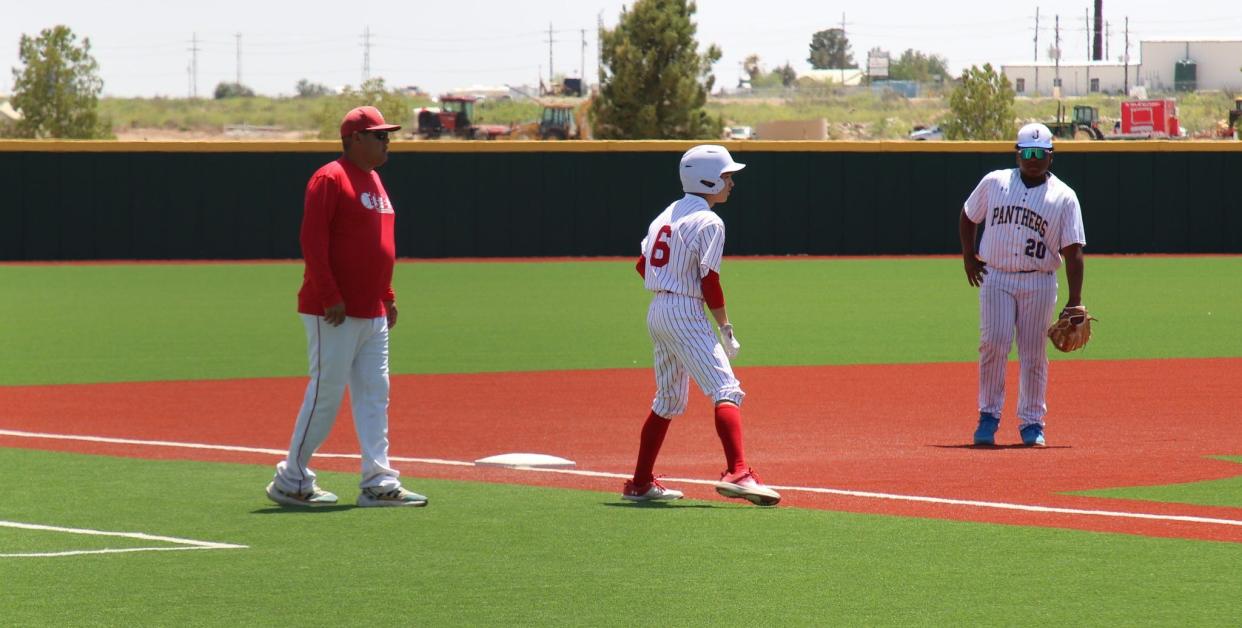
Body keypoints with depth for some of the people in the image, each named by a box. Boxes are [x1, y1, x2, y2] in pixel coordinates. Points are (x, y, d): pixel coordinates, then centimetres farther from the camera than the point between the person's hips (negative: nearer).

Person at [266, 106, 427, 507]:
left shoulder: (374, 181, 18)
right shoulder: (330, 179, -11)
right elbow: (313, 241, -17)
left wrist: (388, 296, 18)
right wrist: (331, 297, -22)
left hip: (372, 312, 9)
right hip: (334, 314, -9)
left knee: (374, 395, 6)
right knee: (325, 394, -6)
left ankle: (378, 483, 7)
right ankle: (290, 482, 3)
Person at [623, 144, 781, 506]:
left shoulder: (667, 215, 15)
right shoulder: (708, 222, -10)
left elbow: (642, 266, 18)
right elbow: (710, 282, -13)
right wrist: (726, 329, -7)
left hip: (656, 312, 9)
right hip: (685, 313, -9)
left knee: (668, 401, 19)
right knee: (726, 391, -16)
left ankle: (640, 483, 22)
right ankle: (737, 473, -33)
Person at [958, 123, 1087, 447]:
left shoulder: (1064, 197, 1)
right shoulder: (994, 183, 5)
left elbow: (1073, 251, -3)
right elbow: (968, 218, 20)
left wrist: (1075, 301, -10)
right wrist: (968, 256, 7)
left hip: (1038, 283, 0)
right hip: (994, 278, 0)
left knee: (1033, 354, 1)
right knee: (994, 344, -11)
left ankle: (1032, 423, 10)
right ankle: (989, 415, -1)